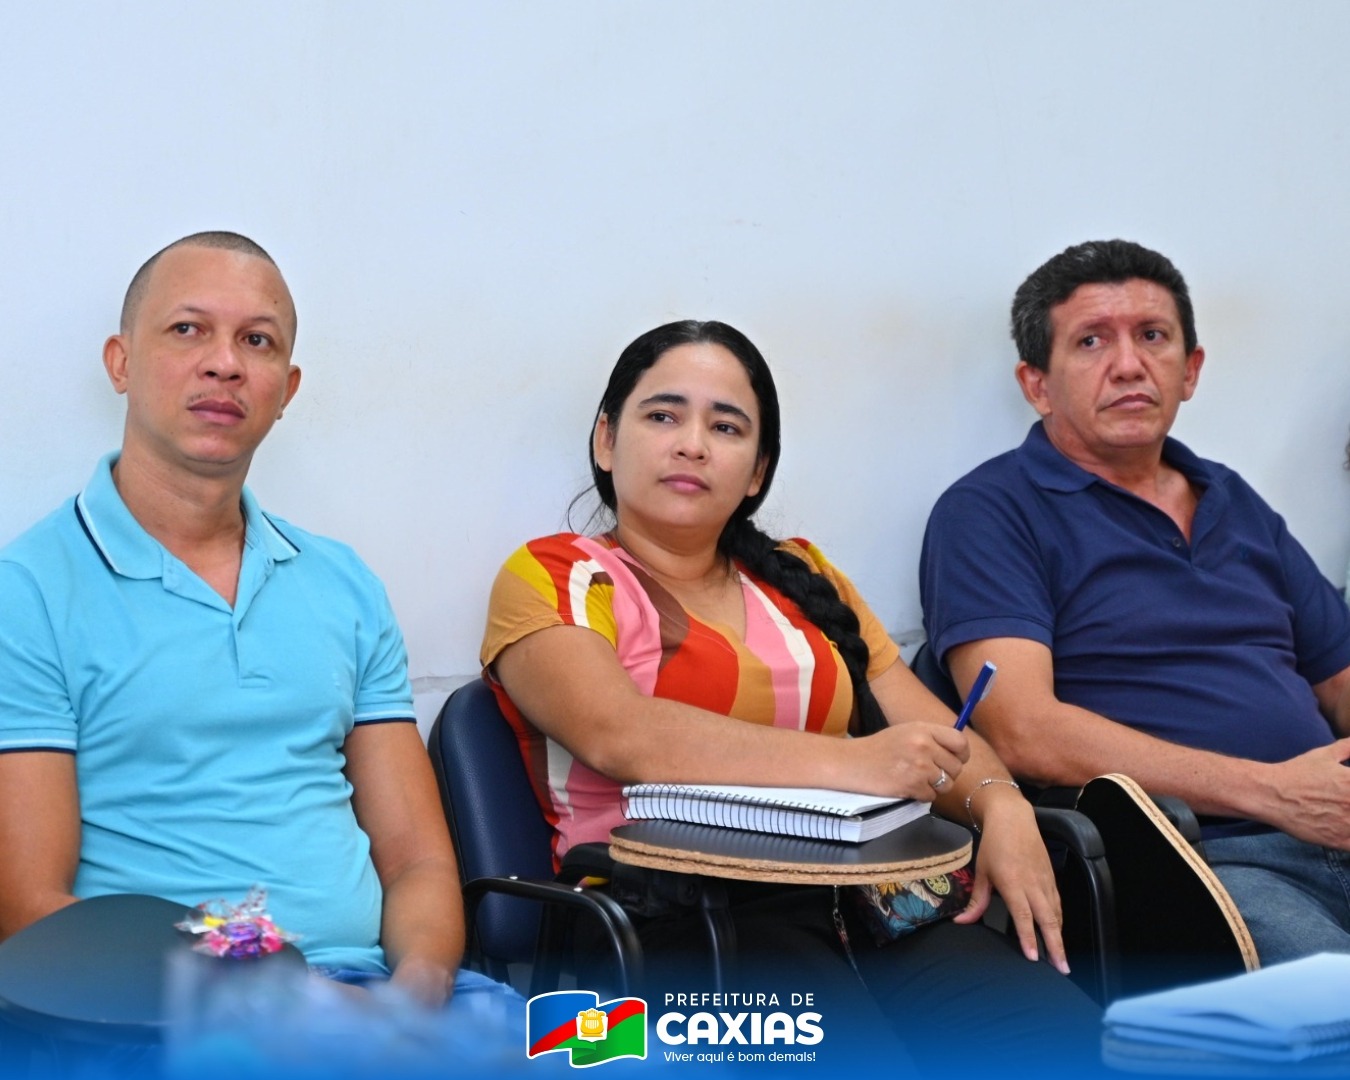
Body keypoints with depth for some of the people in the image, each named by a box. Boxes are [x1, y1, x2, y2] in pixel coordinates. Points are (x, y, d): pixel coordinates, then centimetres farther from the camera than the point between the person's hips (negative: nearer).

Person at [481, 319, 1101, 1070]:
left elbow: (933, 731, 15)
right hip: (676, 917, -5)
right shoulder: (550, 581, 6)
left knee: (1063, 1033, -23)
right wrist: (849, 764, -22)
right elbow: (620, 734, -14)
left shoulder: (803, 579, 23)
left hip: (856, 899, 5)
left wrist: (1000, 807, -8)